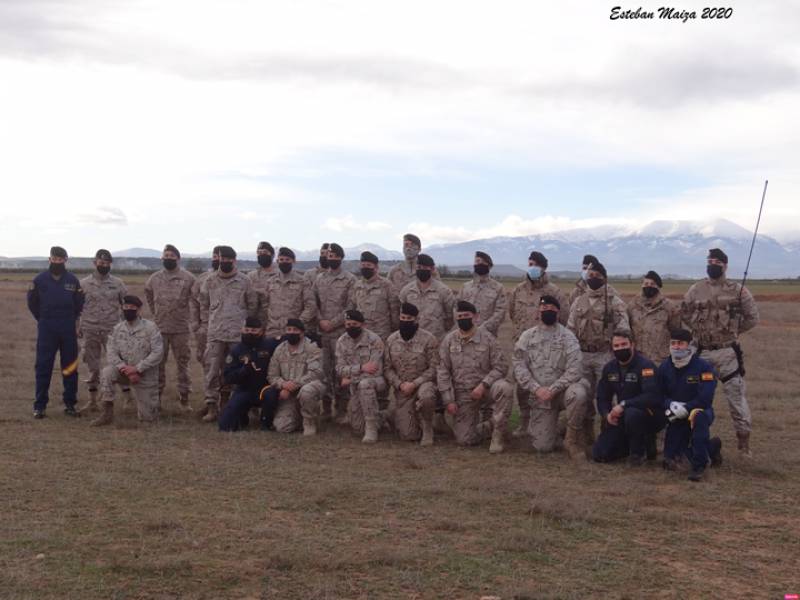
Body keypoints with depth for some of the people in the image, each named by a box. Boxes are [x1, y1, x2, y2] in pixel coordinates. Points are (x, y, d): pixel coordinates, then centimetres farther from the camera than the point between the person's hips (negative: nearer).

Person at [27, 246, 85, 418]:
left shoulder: (73, 280, 3)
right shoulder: (39, 280, 0)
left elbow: (79, 304, 13)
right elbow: (32, 303, 11)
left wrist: (70, 319, 11)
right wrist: (43, 320, 13)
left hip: (68, 331, 1)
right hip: (46, 330, -1)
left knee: (70, 367, 4)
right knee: (43, 367, -1)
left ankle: (70, 404, 12)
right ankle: (40, 406, 4)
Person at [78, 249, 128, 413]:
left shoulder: (118, 284, 4)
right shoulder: (84, 283, 3)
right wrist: (77, 327, 1)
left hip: (113, 330, -1)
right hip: (90, 330, 1)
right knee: (93, 367, 8)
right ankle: (92, 401, 16)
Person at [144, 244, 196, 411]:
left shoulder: (188, 278, -5)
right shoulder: (154, 278, 5)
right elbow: (148, 294, 21)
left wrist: (190, 316, -1)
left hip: (181, 328, -3)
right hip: (160, 328, 3)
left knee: (183, 363, 3)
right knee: (158, 363, 9)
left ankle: (184, 398, 10)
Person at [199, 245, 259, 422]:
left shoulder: (245, 281, 2)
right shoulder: (210, 281, 7)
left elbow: (253, 306, 7)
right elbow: (204, 305, 14)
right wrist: (206, 325, 8)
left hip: (238, 334, -1)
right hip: (215, 334, 1)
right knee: (212, 371, -3)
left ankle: (225, 399, 19)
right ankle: (212, 407, 0)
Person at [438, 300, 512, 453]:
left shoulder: (487, 338, -5)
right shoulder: (449, 340, -1)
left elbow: (500, 366, -7)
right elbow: (443, 372, -1)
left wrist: (483, 385, -20)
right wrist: (448, 400, -7)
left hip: (485, 389, -1)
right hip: (462, 395, 1)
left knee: (503, 388, -35)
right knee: (464, 440, -7)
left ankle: (497, 434, -18)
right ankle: (487, 426, 26)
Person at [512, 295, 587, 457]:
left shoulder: (568, 337, -3)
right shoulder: (527, 336, 5)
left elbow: (574, 369, -12)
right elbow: (519, 366, -3)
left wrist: (553, 390, -20)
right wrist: (537, 389, -16)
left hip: (562, 390, -1)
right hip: (539, 396, 1)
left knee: (578, 393, -38)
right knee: (543, 446, -6)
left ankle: (572, 439, -16)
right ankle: (547, 427, 32)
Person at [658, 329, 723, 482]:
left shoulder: (704, 367, -17)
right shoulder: (664, 368, 0)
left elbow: (705, 399, -25)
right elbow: (660, 395, 3)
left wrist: (684, 408, -27)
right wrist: (671, 405, -18)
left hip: (701, 411, -5)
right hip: (677, 418, 5)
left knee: (699, 416, -43)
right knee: (671, 457, 1)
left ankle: (699, 466, -30)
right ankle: (711, 447, 28)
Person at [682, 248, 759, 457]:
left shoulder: (738, 290, -4)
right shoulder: (695, 290, 3)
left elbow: (752, 318, 1)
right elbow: (685, 313, 14)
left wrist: (732, 331, 0)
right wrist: (700, 330, 6)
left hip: (727, 353, -3)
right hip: (700, 352, 3)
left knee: (736, 395, -2)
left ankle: (744, 441, 6)